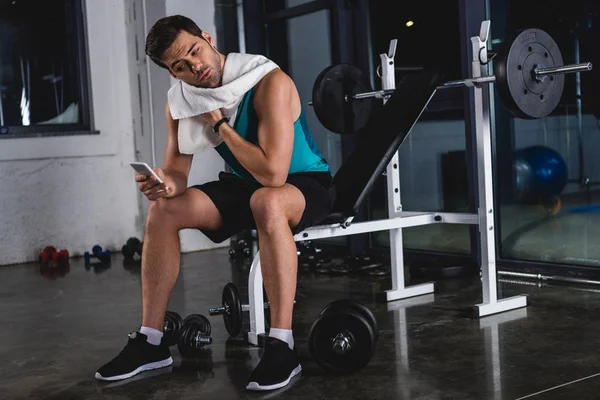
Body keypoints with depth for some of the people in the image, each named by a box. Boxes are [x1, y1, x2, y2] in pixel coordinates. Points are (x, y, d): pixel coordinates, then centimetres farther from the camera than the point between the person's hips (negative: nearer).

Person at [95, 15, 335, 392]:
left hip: (306, 183, -7)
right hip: (247, 185, 7)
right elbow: (178, 170, -5)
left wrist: (220, 123, -27)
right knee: (163, 210, -7)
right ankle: (150, 341, -2)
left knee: (268, 202, -40)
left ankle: (282, 346, -35)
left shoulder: (269, 83, -28)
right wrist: (166, 183, -30)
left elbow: (274, 174, -35)